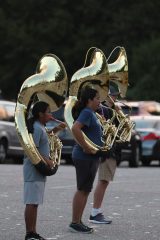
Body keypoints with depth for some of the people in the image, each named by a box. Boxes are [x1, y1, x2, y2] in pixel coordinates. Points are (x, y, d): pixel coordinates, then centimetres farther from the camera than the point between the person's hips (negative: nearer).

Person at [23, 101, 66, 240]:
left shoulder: (40, 127, 14)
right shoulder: (37, 128, -16)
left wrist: (55, 130, 19)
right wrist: (47, 161, -19)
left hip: (39, 171, 10)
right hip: (34, 170, -10)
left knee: (35, 203, 12)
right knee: (31, 203, -8)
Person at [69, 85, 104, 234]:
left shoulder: (91, 113, 15)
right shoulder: (87, 113, -16)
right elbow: (75, 129, -31)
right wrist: (86, 147, -26)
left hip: (90, 158, 10)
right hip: (85, 157, -10)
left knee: (85, 190, 13)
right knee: (83, 190, -5)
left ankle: (78, 222, 18)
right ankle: (75, 223, -1)